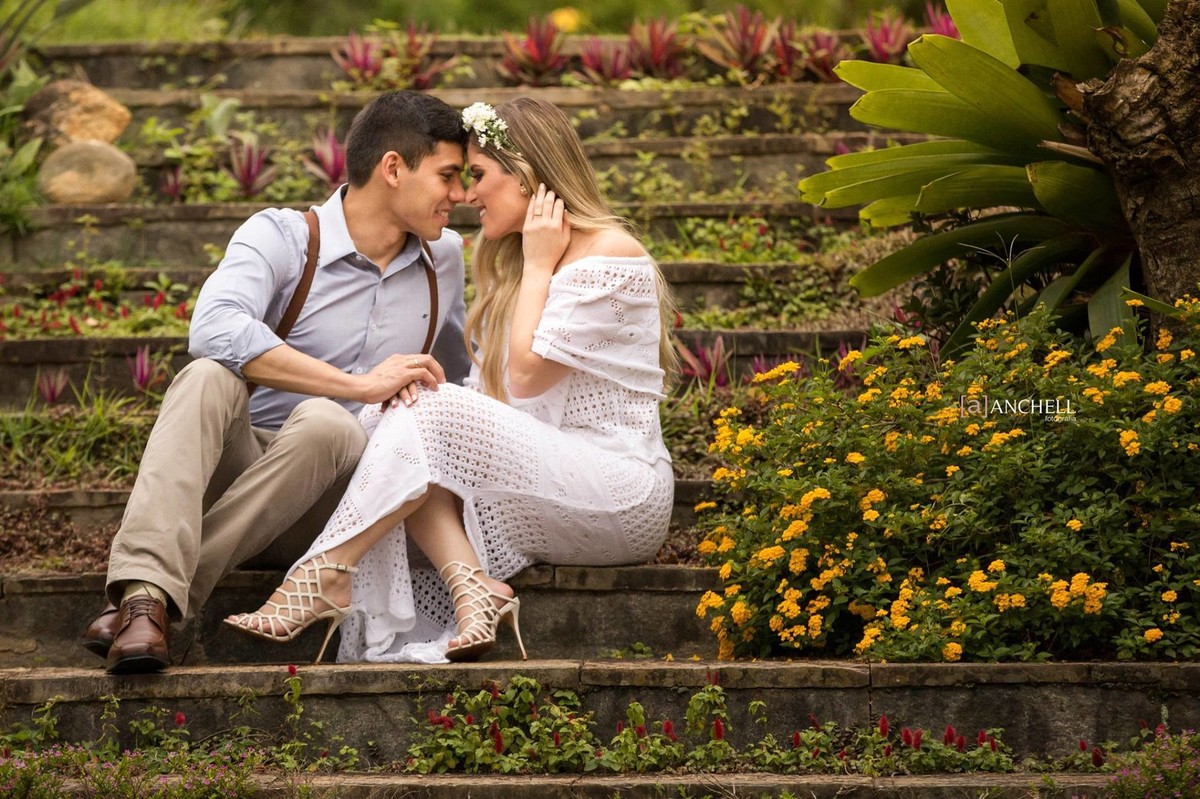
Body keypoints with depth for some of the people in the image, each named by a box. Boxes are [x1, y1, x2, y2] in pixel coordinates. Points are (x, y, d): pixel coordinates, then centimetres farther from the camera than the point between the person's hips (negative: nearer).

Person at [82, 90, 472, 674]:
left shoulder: (445, 259, 13)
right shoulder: (282, 237, -5)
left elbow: (461, 378, 31)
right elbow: (214, 330, -26)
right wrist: (360, 385, -27)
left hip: (331, 508, 2)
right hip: (239, 462, -2)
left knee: (325, 422, -33)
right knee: (209, 378, -33)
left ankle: (144, 604, -38)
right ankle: (145, 592, -51)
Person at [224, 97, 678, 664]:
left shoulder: (611, 255, -7)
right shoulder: (512, 260, 21)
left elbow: (527, 375, -13)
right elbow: (498, 393, 13)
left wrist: (538, 265, -5)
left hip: (623, 497, -8)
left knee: (436, 415, -25)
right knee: (390, 416, -16)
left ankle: (327, 575, -24)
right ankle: (470, 585, -34)